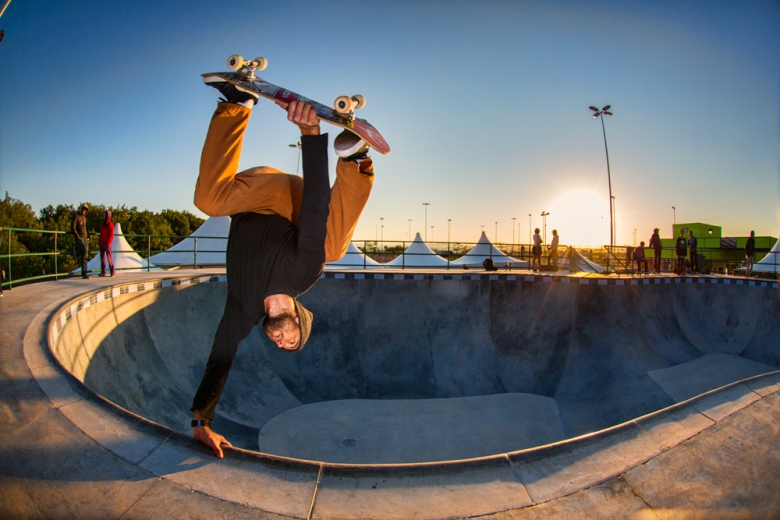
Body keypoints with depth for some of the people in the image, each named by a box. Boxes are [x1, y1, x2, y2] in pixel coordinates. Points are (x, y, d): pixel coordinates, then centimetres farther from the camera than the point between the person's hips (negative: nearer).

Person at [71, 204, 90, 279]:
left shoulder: (84, 217, 20)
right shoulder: (76, 216, -3)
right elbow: (73, 228, -10)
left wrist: (88, 237, 14)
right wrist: (77, 237, -15)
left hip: (85, 238, 7)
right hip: (79, 238, -7)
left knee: (84, 256, 2)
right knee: (84, 251, -30)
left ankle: (84, 274, 3)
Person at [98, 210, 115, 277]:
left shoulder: (110, 224, -8)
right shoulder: (102, 224, 15)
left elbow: (111, 235, -12)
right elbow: (101, 234, 18)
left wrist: (108, 243, -18)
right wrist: (99, 242, 12)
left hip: (107, 244, -8)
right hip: (102, 243, 8)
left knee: (109, 257, -6)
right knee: (102, 257, 6)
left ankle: (112, 272, -1)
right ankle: (103, 272, 9)